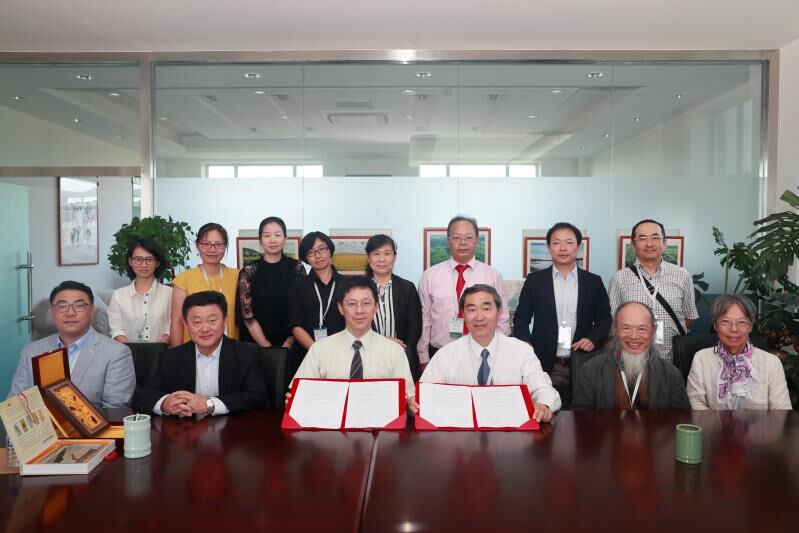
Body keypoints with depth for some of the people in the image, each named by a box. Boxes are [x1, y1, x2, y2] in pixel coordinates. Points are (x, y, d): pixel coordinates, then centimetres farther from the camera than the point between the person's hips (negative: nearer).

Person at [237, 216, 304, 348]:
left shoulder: (297, 269, -3)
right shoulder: (249, 272, -5)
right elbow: (248, 317, -6)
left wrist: (288, 344, -11)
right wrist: (268, 348, -11)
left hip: (292, 344, 1)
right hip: (256, 345, 0)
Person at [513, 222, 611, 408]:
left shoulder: (593, 282, 9)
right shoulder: (534, 280, 5)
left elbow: (605, 319, 11)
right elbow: (521, 318, 6)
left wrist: (593, 339, -8)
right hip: (544, 365, -1)